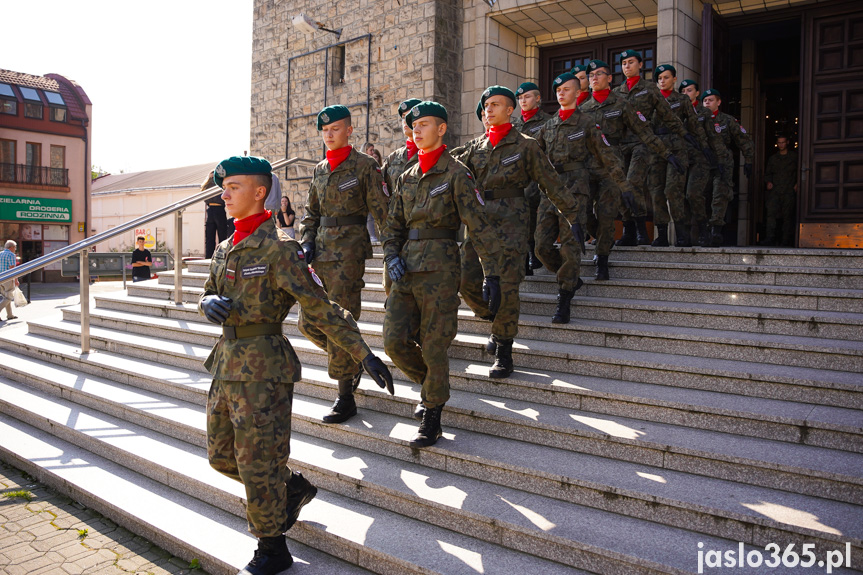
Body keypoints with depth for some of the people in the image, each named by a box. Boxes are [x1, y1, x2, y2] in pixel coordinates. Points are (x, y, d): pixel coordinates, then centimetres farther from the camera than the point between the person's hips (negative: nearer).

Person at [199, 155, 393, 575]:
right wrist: (209, 303, -7)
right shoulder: (226, 248, 10)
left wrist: (365, 355, -18)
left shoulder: (277, 248, -14)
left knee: (257, 464, 1)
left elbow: (320, 308, -16)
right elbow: (208, 295, 19)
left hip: (262, 367, -8)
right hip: (227, 362, 8)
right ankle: (293, 488, 39)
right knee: (221, 455, 18)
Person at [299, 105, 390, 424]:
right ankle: (354, 360, 31)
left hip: (350, 249, -7)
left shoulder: (365, 165, -3)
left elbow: (381, 210, -6)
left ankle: (346, 398, 4)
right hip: (322, 250, 7)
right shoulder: (320, 169, 15)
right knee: (308, 322, 6)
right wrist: (307, 242, 6)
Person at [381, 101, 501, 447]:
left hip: (440, 268, -6)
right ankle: (433, 385, 28)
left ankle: (432, 420, 14)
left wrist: (492, 276, -11)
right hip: (406, 269, 6)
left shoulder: (456, 174, -3)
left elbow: (480, 227, -6)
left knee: (434, 347, -2)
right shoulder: (407, 177, 16)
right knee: (394, 341, 0)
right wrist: (392, 257, 1)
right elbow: (393, 224, 20)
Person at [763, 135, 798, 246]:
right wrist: (768, 182, 6)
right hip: (775, 190, 2)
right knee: (771, 213, -14)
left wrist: (797, 183, -3)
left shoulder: (794, 156, 10)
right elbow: (767, 173, 25)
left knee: (787, 216, -3)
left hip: (789, 191, -2)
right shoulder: (773, 158, 18)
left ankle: (786, 241, 0)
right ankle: (770, 239, -16)